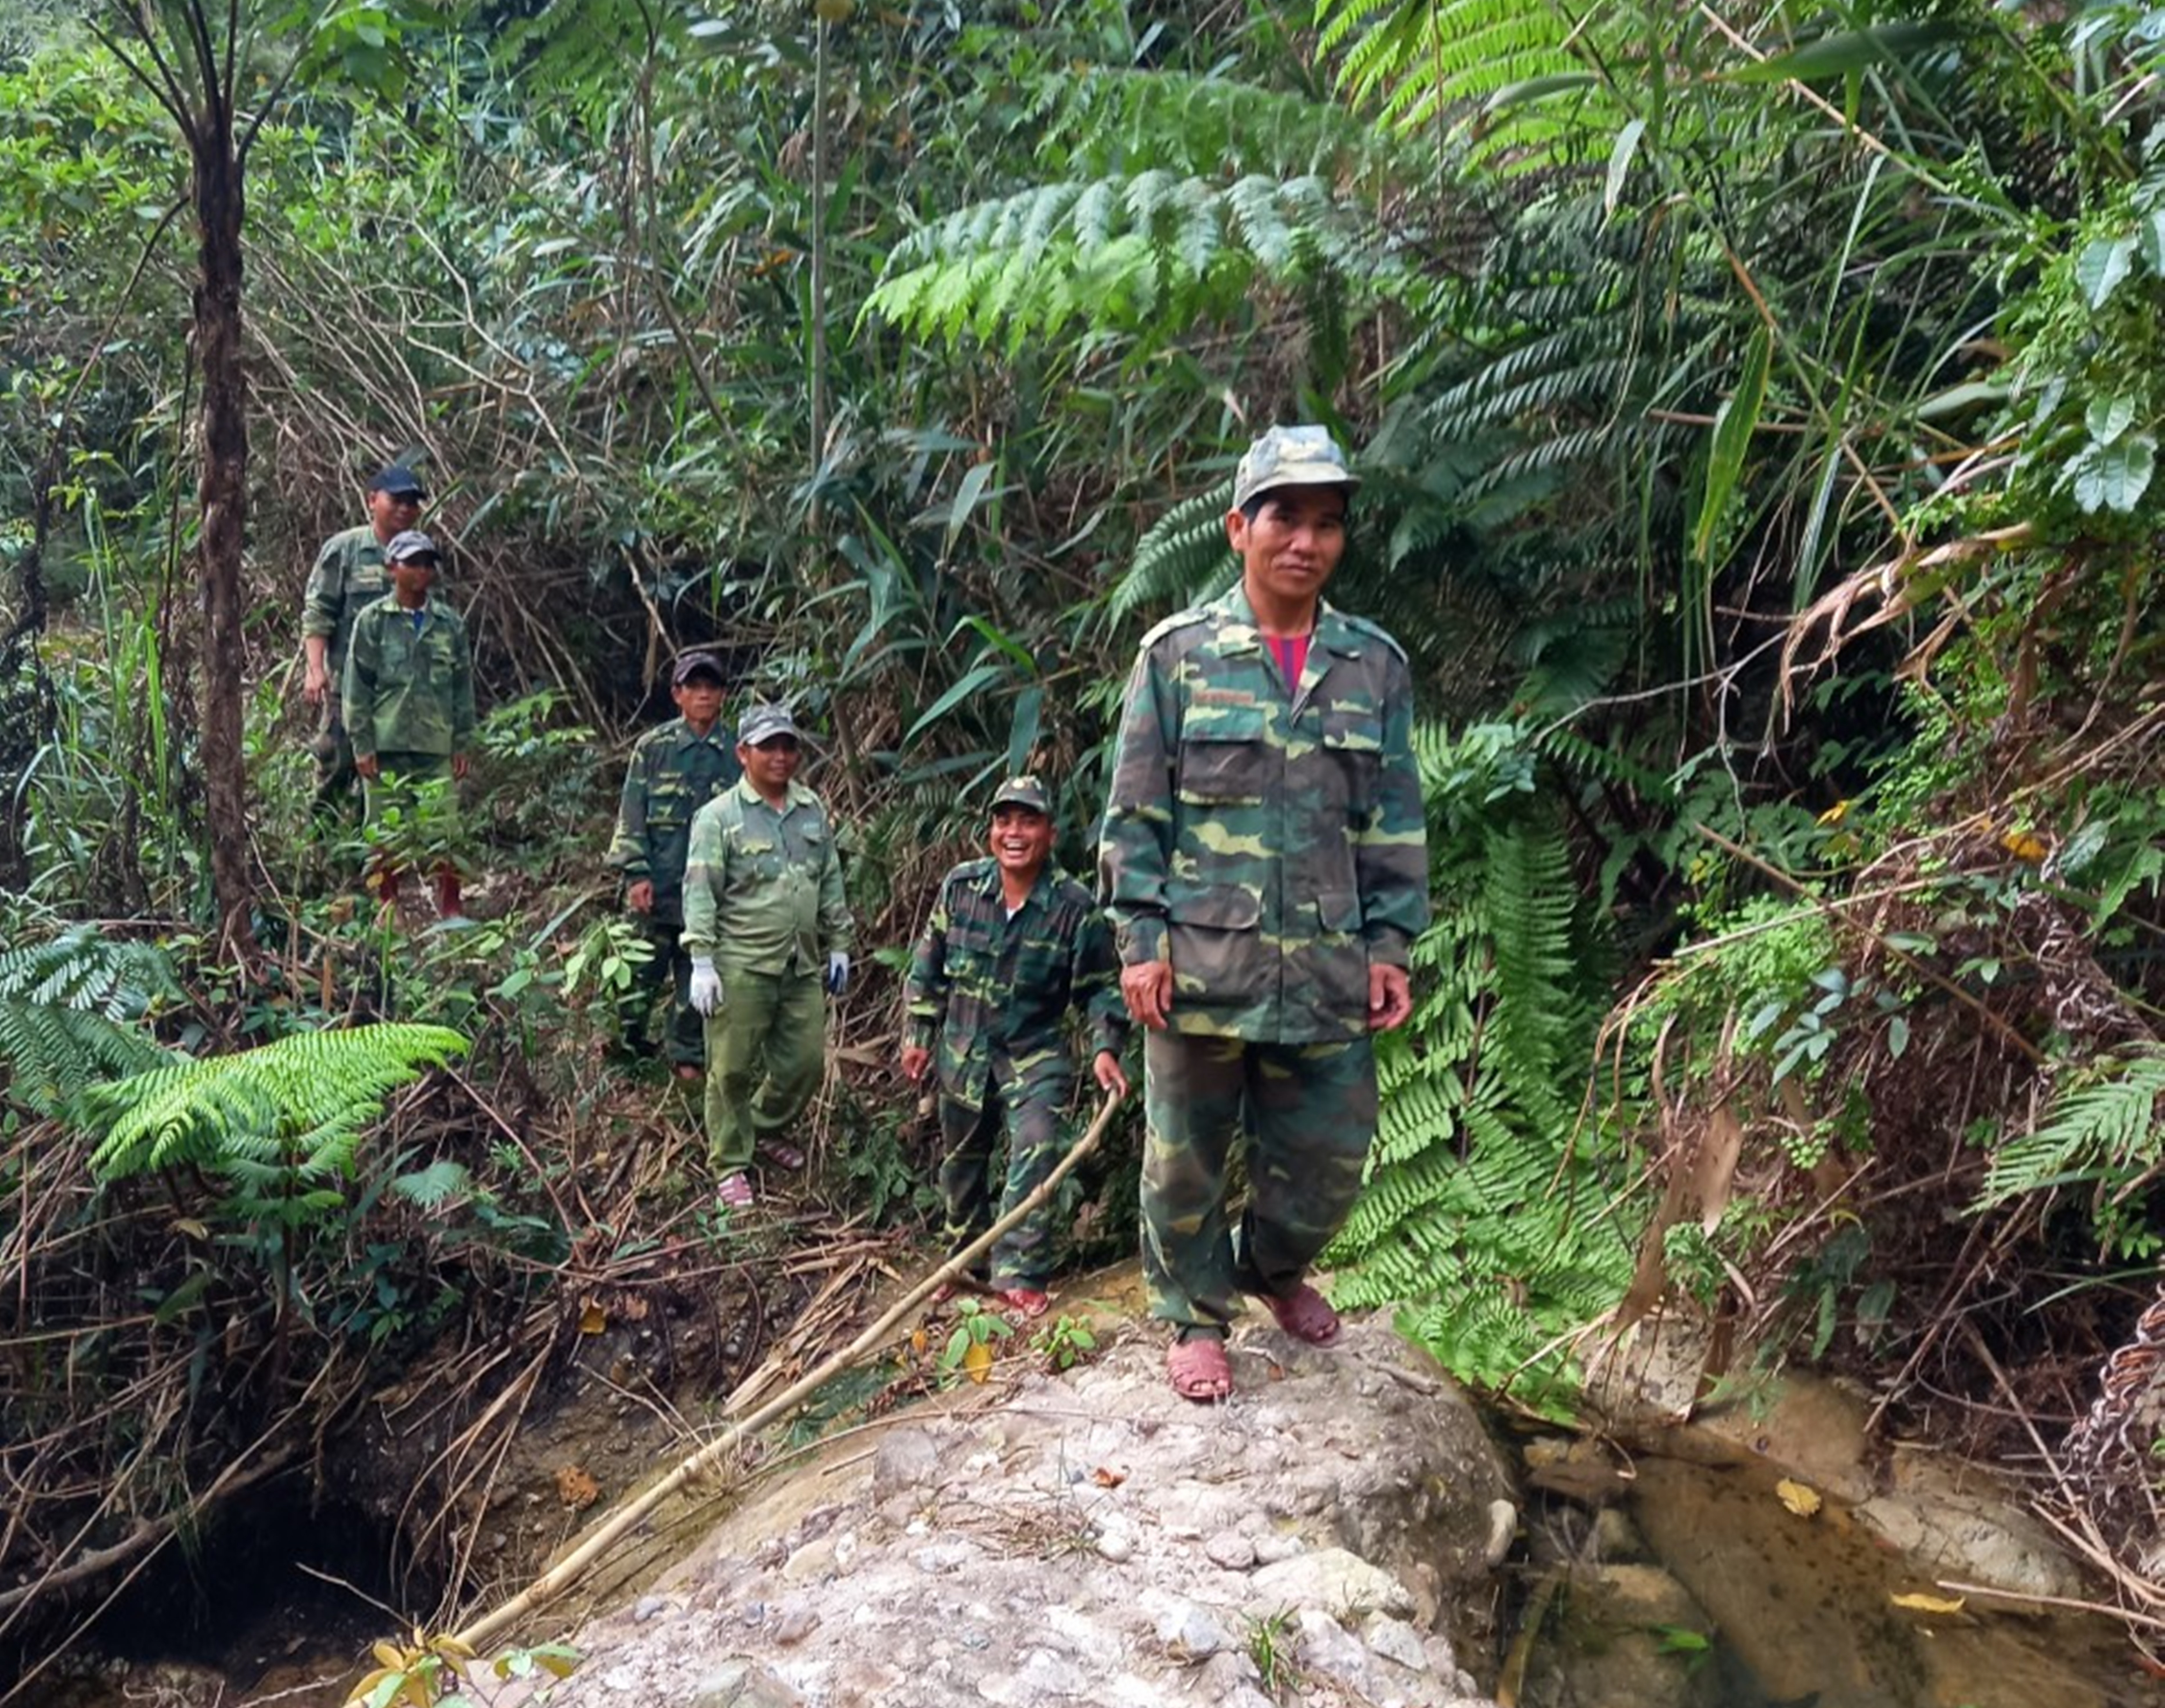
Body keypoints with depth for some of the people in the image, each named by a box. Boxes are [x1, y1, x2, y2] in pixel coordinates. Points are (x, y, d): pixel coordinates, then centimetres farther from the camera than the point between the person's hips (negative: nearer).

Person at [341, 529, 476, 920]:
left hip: (438, 745, 1)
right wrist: (362, 744, -5)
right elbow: (357, 687, 0)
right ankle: (389, 907, 17)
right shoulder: (372, 621, 1)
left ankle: (451, 906, 10)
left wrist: (464, 742, 6)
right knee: (387, 831, 6)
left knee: (444, 830, 1)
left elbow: (463, 687, 11)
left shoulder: (451, 624, 8)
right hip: (387, 744, -1)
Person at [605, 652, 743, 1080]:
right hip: (657, 889, -1)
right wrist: (636, 873, -8)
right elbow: (631, 817, 1)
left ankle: (689, 1060, 21)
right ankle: (626, 1050, 20)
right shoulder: (653, 748, 1)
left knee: (697, 982, 10)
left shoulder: (735, 755, 5)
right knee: (640, 974, 4)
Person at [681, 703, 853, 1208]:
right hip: (741, 967, -5)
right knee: (733, 1069, 3)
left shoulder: (813, 812, 10)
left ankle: (767, 1129, 37)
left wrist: (838, 945, 15)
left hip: (803, 965, 5)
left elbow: (831, 883, 17)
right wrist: (702, 962, -15)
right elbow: (700, 893, -10)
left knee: (806, 1060, 11)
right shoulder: (719, 817, -6)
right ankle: (730, 1166, 17)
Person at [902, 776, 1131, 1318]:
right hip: (964, 1051, 3)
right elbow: (928, 967, 6)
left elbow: (1100, 988, -5)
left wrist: (1105, 1049, -17)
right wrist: (918, 1035, 7)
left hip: (1036, 1054, -3)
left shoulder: (1075, 907, -13)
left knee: (1035, 1151, -21)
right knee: (963, 1159, 16)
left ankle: (1019, 1274, -15)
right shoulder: (959, 887, -6)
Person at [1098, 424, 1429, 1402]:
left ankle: (1271, 1268, 42)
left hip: (1329, 972, 3)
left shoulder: (1375, 666, 7)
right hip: (1201, 963, -2)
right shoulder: (1179, 654, 0)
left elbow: (1394, 825, 10)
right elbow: (1135, 812, -1)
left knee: (1328, 1161, 12)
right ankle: (1196, 1318, 32)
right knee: (1187, 1159, 9)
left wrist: (1390, 943, 4)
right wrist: (1140, 937, -7)